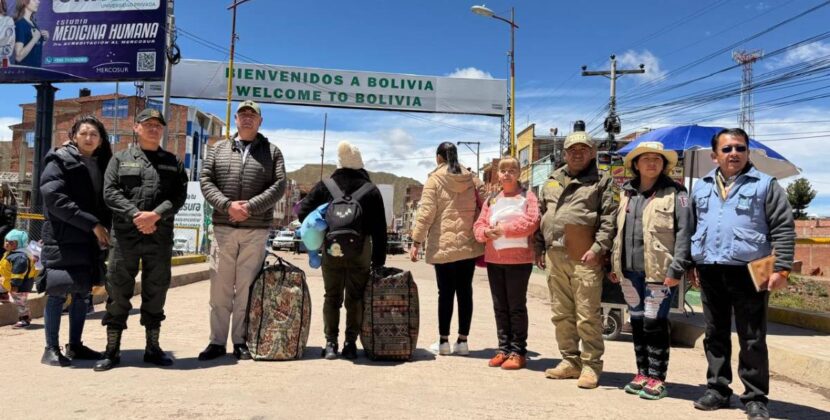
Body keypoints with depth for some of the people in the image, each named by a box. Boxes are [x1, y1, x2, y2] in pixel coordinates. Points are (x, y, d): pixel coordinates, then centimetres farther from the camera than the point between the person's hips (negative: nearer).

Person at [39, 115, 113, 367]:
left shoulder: (101, 166, 16)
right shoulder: (60, 160, -3)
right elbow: (54, 199, -15)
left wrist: (105, 229, 1)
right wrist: (92, 223, -18)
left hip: (91, 241, 6)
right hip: (62, 239, -6)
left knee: (83, 292, 9)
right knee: (58, 293, -5)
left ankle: (75, 345, 18)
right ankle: (51, 348, 4)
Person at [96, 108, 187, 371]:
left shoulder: (173, 162, 13)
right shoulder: (120, 159, 10)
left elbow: (179, 196, 0)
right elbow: (110, 193, -1)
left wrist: (155, 215, -16)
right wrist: (135, 215, -15)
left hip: (160, 238, 1)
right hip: (125, 236, -1)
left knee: (156, 293, 8)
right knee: (118, 293, 2)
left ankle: (153, 347, 19)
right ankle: (112, 350, 13)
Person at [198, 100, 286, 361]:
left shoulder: (272, 152, 10)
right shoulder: (218, 149, 14)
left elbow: (279, 186, -2)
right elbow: (206, 181, 4)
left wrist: (250, 206, -15)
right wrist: (227, 205, -13)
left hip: (256, 230, -1)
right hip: (223, 228, 1)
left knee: (246, 287, 1)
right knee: (220, 287, 3)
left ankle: (241, 341, 10)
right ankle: (217, 341, 11)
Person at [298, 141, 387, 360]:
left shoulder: (325, 186, 4)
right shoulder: (371, 190, 3)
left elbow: (302, 211, 0)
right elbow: (380, 229, 2)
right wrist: (379, 259, 5)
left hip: (331, 249, 1)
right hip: (361, 251, 0)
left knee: (332, 296, 9)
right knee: (355, 297, 7)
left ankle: (331, 343, 9)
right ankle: (351, 344, 9)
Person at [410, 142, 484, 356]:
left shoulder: (434, 180, -3)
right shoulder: (472, 179, 10)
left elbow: (426, 213, -8)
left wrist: (416, 242, -5)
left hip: (444, 245, -3)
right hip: (469, 244, 4)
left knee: (446, 292, 2)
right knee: (465, 291, 7)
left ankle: (443, 341, 9)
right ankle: (462, 341, 12)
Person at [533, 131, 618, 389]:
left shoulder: (601, 182, 4)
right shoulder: (552, 182, 19)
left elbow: (608, 219, -5)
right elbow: (541, 216, 20)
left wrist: (598, 248, -16)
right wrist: (539, 248, 15)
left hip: (585, 258, -6)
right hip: (555, 256, 6)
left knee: (587, 315, -4)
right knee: (561, 314, 12)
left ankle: (591, 365, 6)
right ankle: (570, 360, 23)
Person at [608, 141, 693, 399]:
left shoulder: (675, 193, -3)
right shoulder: (627, 192, 14)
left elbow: (684, 232, -10)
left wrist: (677, 269, -16)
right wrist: (613, 264, 13)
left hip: (659, 271, -6)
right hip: (630, 271, 6)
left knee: (654, 324, -1)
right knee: (637, 323, 13)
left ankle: (657, 378, 12)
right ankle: (642, 373, 25)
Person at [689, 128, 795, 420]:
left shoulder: (765, 184, 2)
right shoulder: (701, 187, 13)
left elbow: (783, 228, -2)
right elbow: (692, 229, 17)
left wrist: (781, 268, -9)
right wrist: (694, 265, 12)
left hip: (749, 272, -4)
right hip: (709, 272, 4)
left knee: (752, 340, 3)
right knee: (715, 336, 12)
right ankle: (717, 389, 22)